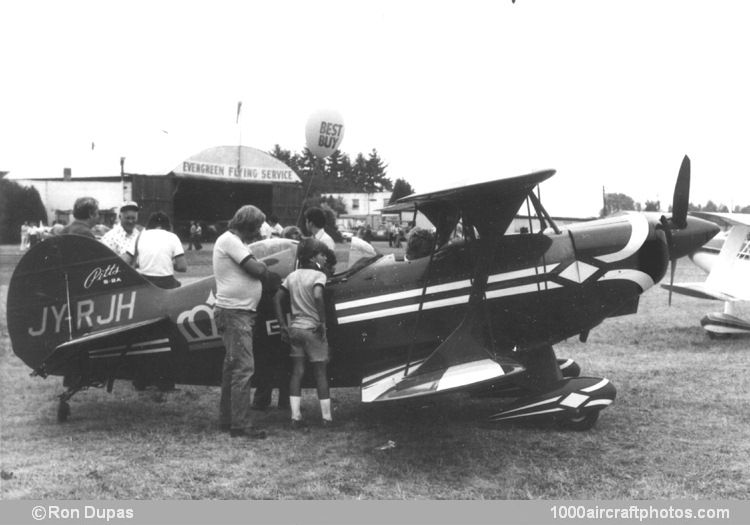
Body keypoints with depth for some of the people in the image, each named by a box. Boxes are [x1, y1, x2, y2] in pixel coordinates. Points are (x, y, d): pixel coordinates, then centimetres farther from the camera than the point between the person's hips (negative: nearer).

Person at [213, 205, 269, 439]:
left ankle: (227, 419, 24)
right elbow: (257, 270, -18)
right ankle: (240, 425, -9)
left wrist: (259, 267, 0)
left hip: (241, 312, 11)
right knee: (243, 367, -11)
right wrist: (263, 266, 1)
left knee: (232, 367, 16)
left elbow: (254, 271, 17)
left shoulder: (236, 242, 20)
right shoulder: (229, 240, -13)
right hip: (233, 312, -11)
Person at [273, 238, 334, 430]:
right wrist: (322, 322, -21)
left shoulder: (293, 276, 9)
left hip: (295, 328, 6)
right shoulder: (318, 275, -11)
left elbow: (277, 299, 8)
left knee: (297, 372, 7)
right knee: (320, 373, 4)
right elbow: (317, 296, -29)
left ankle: (296, 417, 5)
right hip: (313, 329, -5)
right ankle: (327, 417, 10)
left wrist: (283, 326, 10)